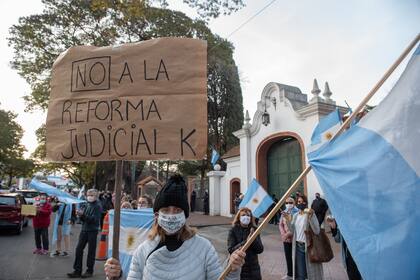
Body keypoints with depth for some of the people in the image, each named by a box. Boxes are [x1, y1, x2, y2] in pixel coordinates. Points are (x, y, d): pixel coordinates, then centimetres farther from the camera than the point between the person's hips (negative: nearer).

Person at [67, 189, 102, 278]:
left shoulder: (97, 206, -8)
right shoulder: (87, 205, 8)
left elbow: (94, 219, -18)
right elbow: (84, 219, 11)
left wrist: (83, 214, -25)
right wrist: (80, 215, -9)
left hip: (93, 231, -6)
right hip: (84, 230, 6)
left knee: (91, 251, 4)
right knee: (79, 249, 4)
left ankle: (90, 271, 18)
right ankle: (77, 271, 13)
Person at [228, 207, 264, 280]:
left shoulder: (254, 230, -1)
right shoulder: (233, 230, -8)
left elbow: (260, 249, -4)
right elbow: (231, 250, -16)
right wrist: (245, 241, -24)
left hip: (253, 268, 3)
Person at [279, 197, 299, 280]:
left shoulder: (297, 212, -9)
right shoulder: (284, 213, 7)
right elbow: (280, 224, 9)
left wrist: (289, 233, -18)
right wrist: (283, 234, -5)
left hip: (294, 238, -5)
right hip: (286, 239, 5)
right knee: (288, 256, 14)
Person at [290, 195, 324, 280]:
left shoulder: (311, 214, -10)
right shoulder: (295, 215, 8)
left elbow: (317, 231, -18)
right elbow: (292, 230, 9)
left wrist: (310, 217, -28)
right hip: (298, 246, 5)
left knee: (311, 271, 5)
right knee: (299, 273, 10)